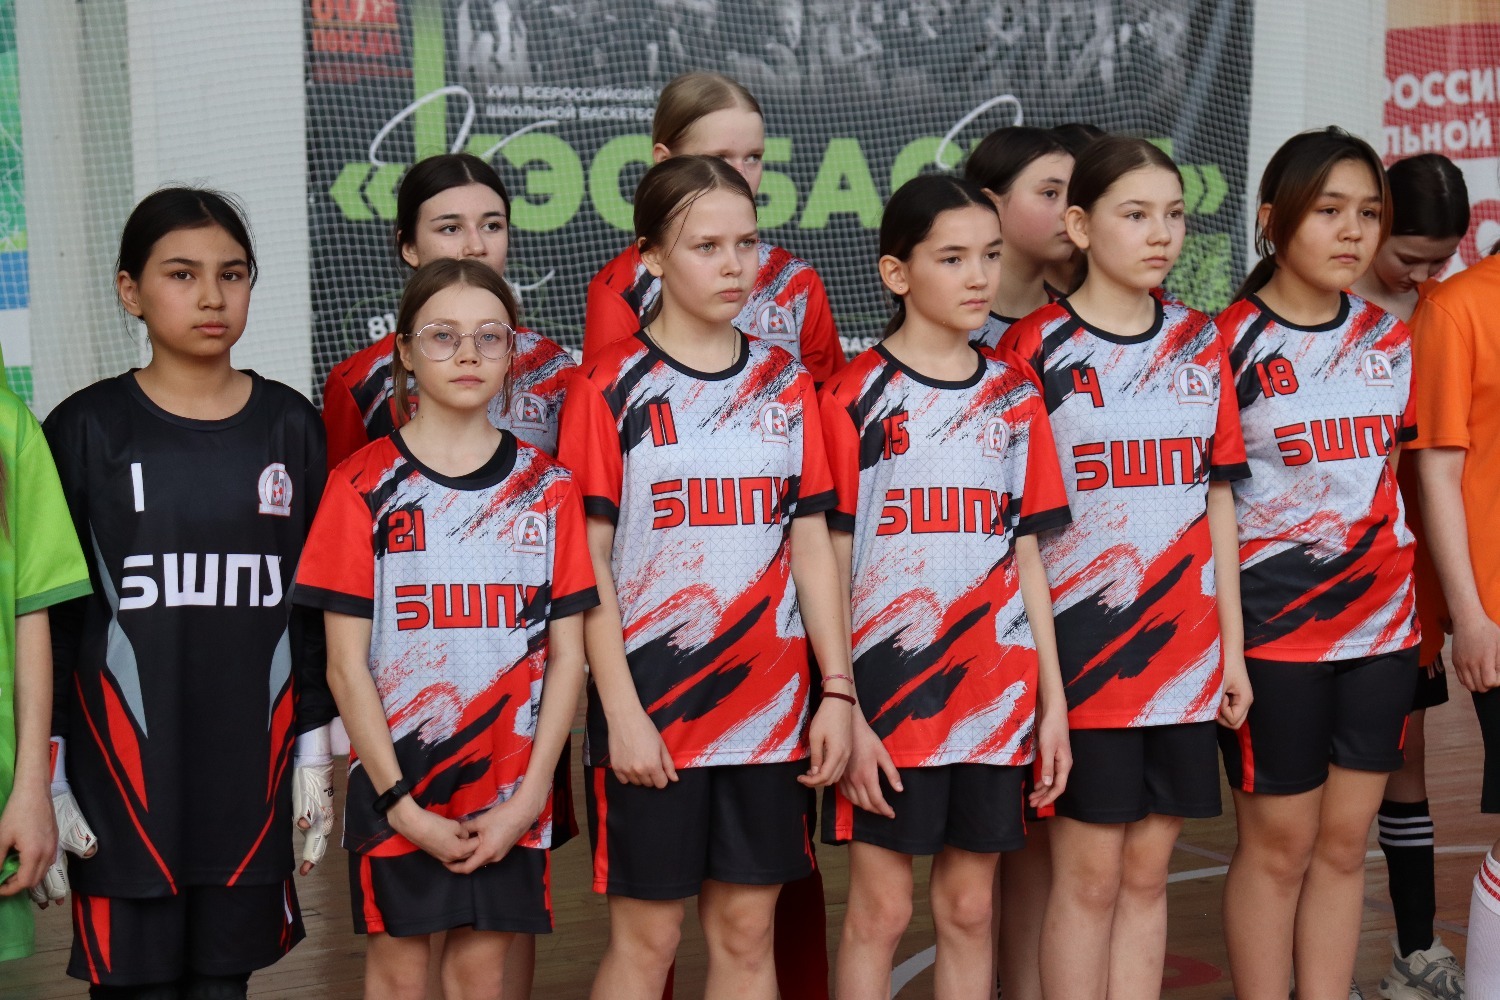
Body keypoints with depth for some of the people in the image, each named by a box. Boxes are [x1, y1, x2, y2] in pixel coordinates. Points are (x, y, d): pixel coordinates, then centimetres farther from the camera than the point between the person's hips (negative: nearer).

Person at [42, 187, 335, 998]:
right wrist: (45, 778, -4)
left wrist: (315, 751, 9)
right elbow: (50, 612, -1)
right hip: (125, 771, -2)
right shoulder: (86, 430, -1)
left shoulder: (289, 425, 7)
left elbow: (314, 602, 11)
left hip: (252, 769, 3)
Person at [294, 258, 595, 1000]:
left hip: (510, 789, 2)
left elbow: (566, 653, 1)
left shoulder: (546, 488, 3)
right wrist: (403, 803, -11)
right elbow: (346, 664, -6)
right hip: (397, 780, -2)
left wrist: (529, 795, -7)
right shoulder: (365, 486, -4)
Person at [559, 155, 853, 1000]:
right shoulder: (614, 387, -4)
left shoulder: (787, 384, 8)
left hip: (769, 703, 4)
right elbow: (588, 560, -6)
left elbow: (812, 545, 8)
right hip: (653, 707, -4)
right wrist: (621, 710, -12)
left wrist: (838, 691, 1)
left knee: (748, 930, 10)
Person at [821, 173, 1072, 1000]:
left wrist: (1053, 701, 7)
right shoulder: (855, 398, -3)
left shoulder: (1015, 397, 9)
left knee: (969, 909, 10)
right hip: (889, 691, -4)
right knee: (881, 909, 2)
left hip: (995, 694, 4)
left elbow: (1026, 556, 10)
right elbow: (831, 563, -5)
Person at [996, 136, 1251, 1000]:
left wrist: (1233, 646, 9)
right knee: (1090, 872, 1)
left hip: (1183, 648, 4)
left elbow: (1217, 502, 12)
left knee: (1148, 870, 9)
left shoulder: (1201, 343, 9)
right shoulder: (1037, 347, -5)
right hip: (1081, 645, -4)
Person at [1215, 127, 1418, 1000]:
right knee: (1279, 844, 3)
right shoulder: (1230, 344, -7)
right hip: (1273, 628, -5)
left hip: (1382, 623, 5)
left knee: (1344, 842, 9)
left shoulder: (1392, 339, 8)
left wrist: (1423, 605, 14)